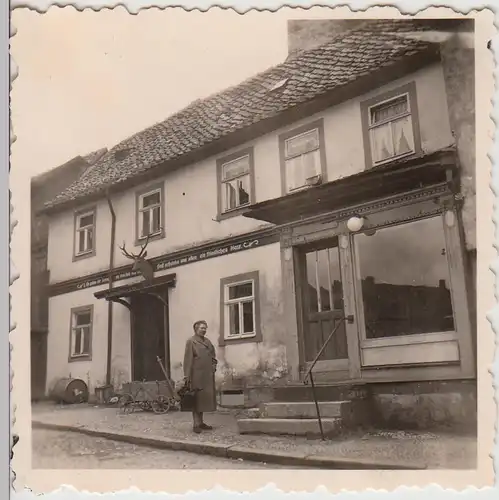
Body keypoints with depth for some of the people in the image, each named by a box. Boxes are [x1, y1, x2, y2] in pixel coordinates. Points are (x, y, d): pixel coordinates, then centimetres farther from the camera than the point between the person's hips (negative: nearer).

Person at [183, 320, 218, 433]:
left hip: (207, 376, 7)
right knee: (197, 399, -2)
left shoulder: (207, 341, 14)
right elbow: (188, 360, -11)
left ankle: (201, 422, 20)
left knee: (204, 398, 11)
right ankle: (196, 424, 4)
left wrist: (213, 366, 7)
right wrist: (187, 376, -14)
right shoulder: (191, 341, -6)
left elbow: (213, 356, 23)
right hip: (197, 375, -7)